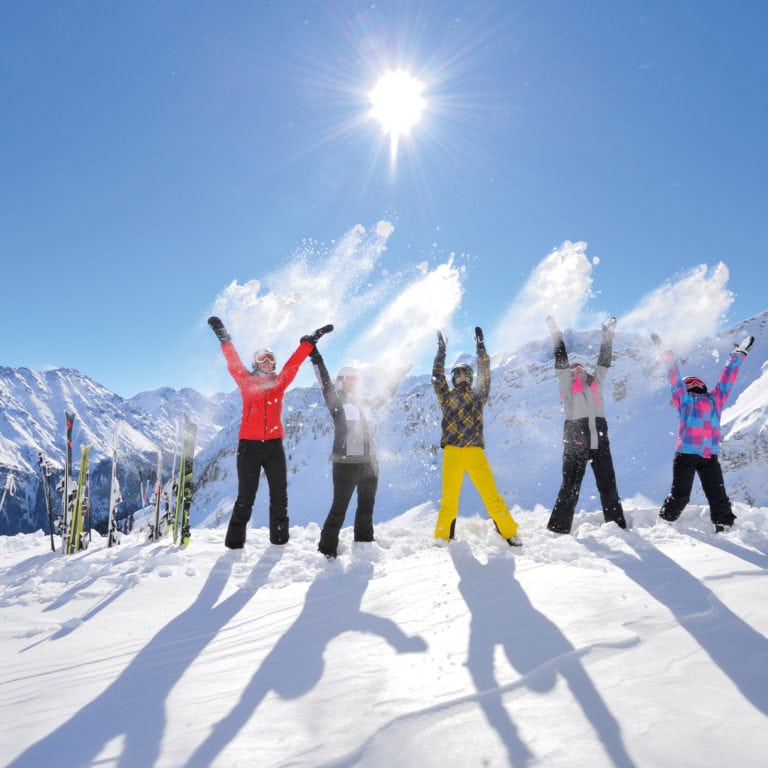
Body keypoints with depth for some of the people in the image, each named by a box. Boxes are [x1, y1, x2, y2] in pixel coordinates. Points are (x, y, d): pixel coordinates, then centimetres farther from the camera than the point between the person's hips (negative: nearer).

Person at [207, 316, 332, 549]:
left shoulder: (279, 382, 11)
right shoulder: (246, 381, 5)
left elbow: (293, 363, 8)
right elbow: (234, 362, -3)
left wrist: (310, 341, 5)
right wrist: (224, 338, -12)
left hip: (274, 445, 3)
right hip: (249, 445, -3)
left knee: (279, 496, 7)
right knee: (245, 498, 0)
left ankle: (280, 539, 19)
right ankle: (234, 542, 10)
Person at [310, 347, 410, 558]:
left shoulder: (366, 402, 16)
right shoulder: (337, 401, 0)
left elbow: (386, 394, 29)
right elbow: (325, 383, -15)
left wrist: (400, 374, 37)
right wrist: (316, 358, -25)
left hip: (369, 462, 6)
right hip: (345, 463, -6)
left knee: (367, 506, 14)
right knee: (339, 507, -4)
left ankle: (364, 544, 28)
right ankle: (327, 548, 7)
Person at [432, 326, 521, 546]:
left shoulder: (478, 396, 18)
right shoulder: (447, 396, 17)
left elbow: (485, 375, 11)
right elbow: (437, 377, 9)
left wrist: (481, 348, 10)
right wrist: (441, 351, 8)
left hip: (475, 451, 1)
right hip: (452, 452, 0)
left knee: (491, 494, -5)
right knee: (449, 497, -4)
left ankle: (509, 532, 3)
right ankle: (442, 537, 7)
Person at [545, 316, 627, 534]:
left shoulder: (596, 382, 20)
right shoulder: (567, 384, 8)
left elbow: (604, 360, 20)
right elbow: (561, 360, 3)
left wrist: (608, 336, 24)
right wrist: (556, 333, 5)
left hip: (599, 440, 4)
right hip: (575, 442, -4)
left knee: (608, 485, 9)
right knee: (570, 487, -3)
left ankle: (618, 524, 19)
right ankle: (558, 528, 3)